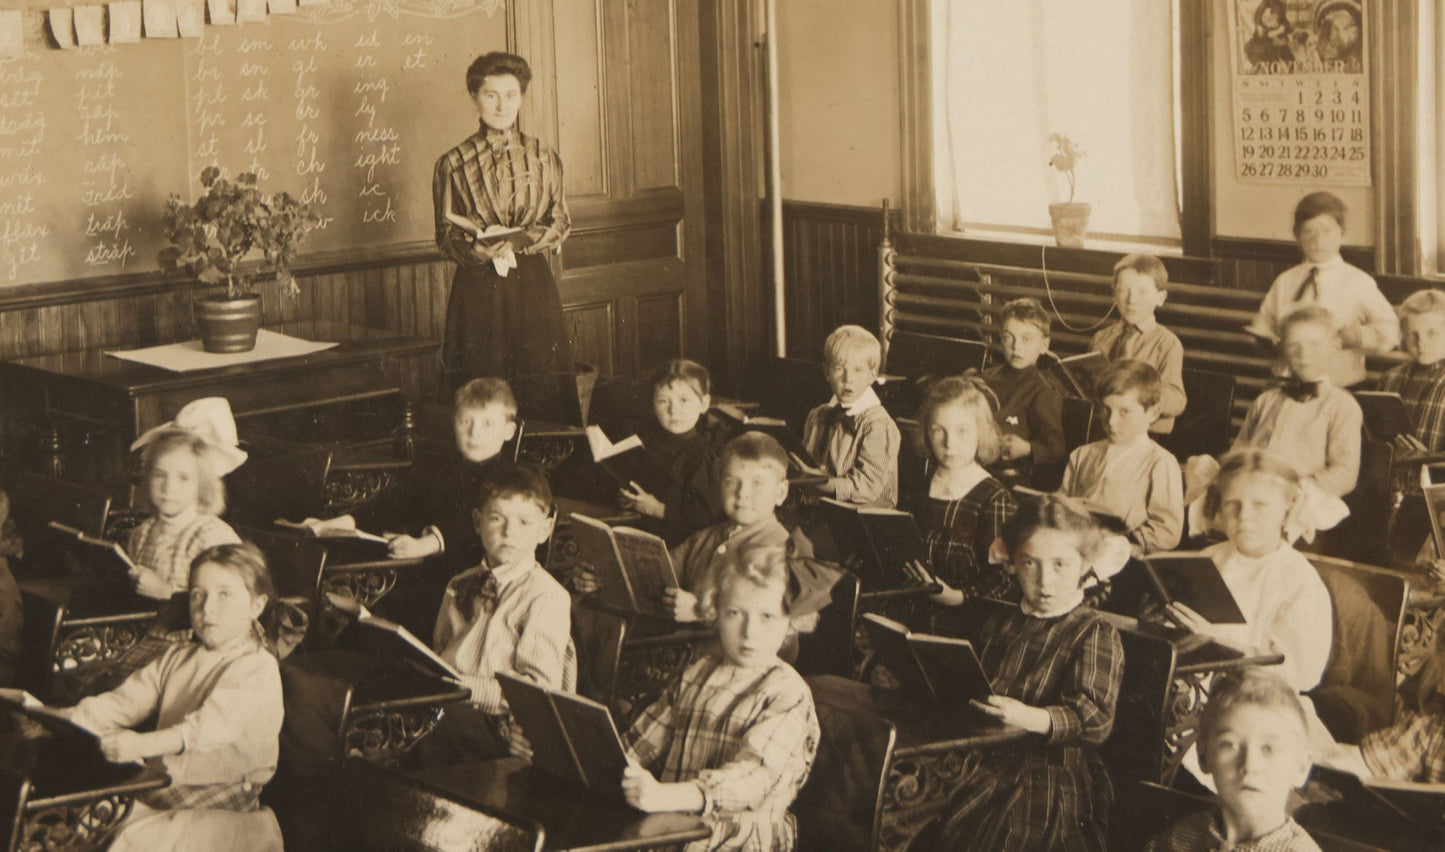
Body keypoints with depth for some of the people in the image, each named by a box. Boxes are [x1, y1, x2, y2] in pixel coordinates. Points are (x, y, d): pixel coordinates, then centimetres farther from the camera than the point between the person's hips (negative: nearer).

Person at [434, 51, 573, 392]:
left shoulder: (543, 158, 7)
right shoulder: (453, 164, 2)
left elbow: (561, 223, 6)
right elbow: (445, 236, 2)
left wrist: (519, 240, -14)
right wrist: (481, 248, -19)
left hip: (533, 287, 2)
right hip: (477, 290, -2)